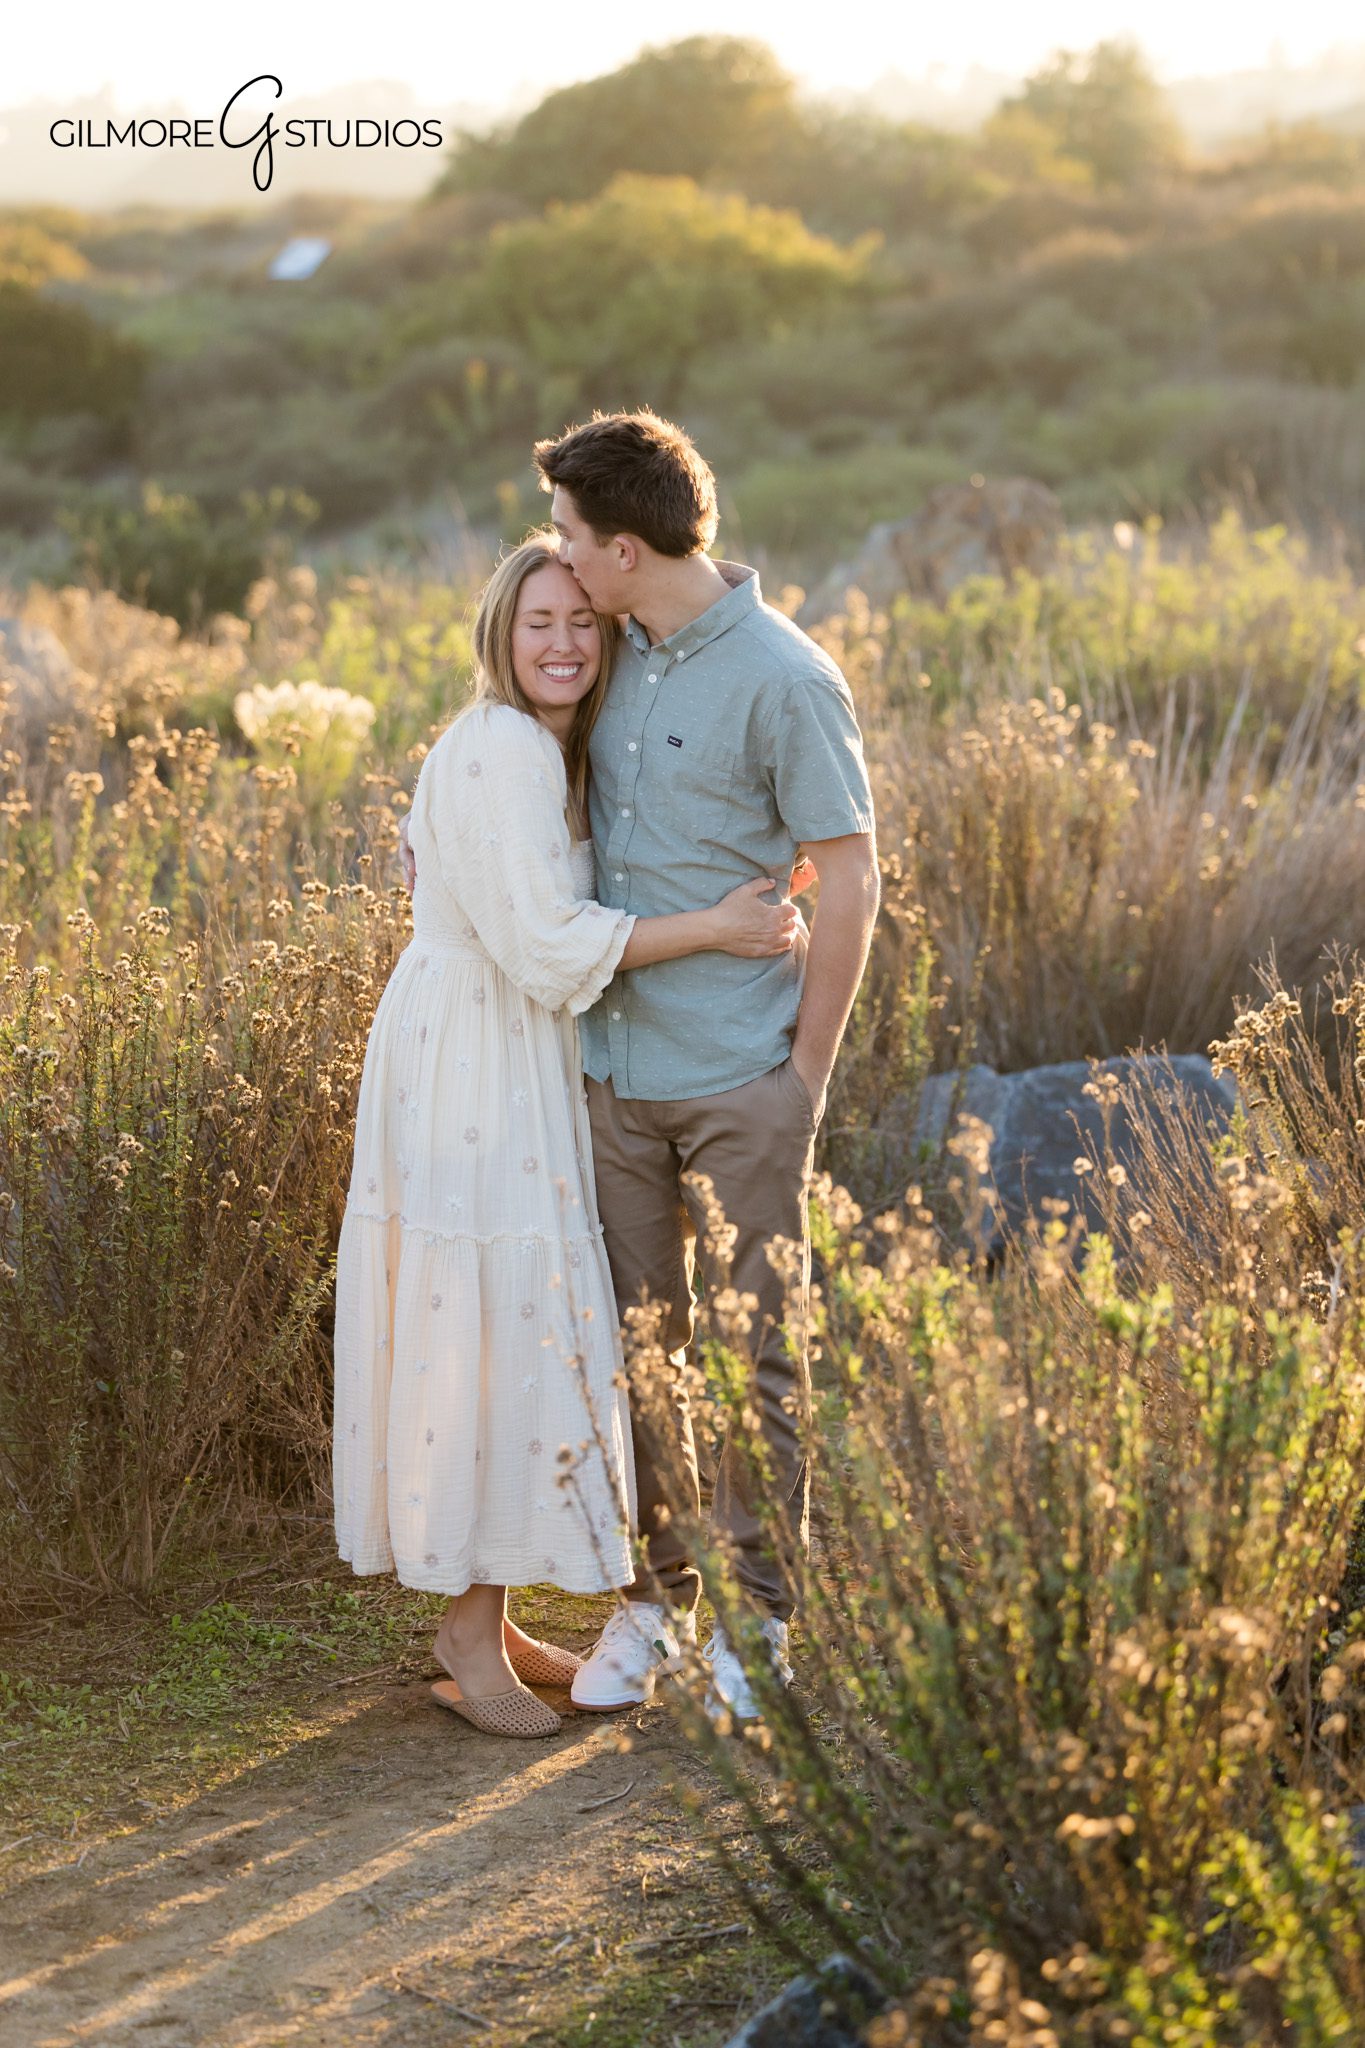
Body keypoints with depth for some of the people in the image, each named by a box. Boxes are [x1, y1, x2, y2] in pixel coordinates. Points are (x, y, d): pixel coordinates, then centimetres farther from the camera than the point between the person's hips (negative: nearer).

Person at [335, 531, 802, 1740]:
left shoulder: (556, 753, 14)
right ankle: (473, 1635, 5)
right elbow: (543, 941, -22)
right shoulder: (497, 750, -17)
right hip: (469, 1065, -10)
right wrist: (712, 931, -18)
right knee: (482, 1332, -5)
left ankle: (485, 1619, 22)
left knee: (519, 1329, 13)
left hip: (526, 1068, 10)